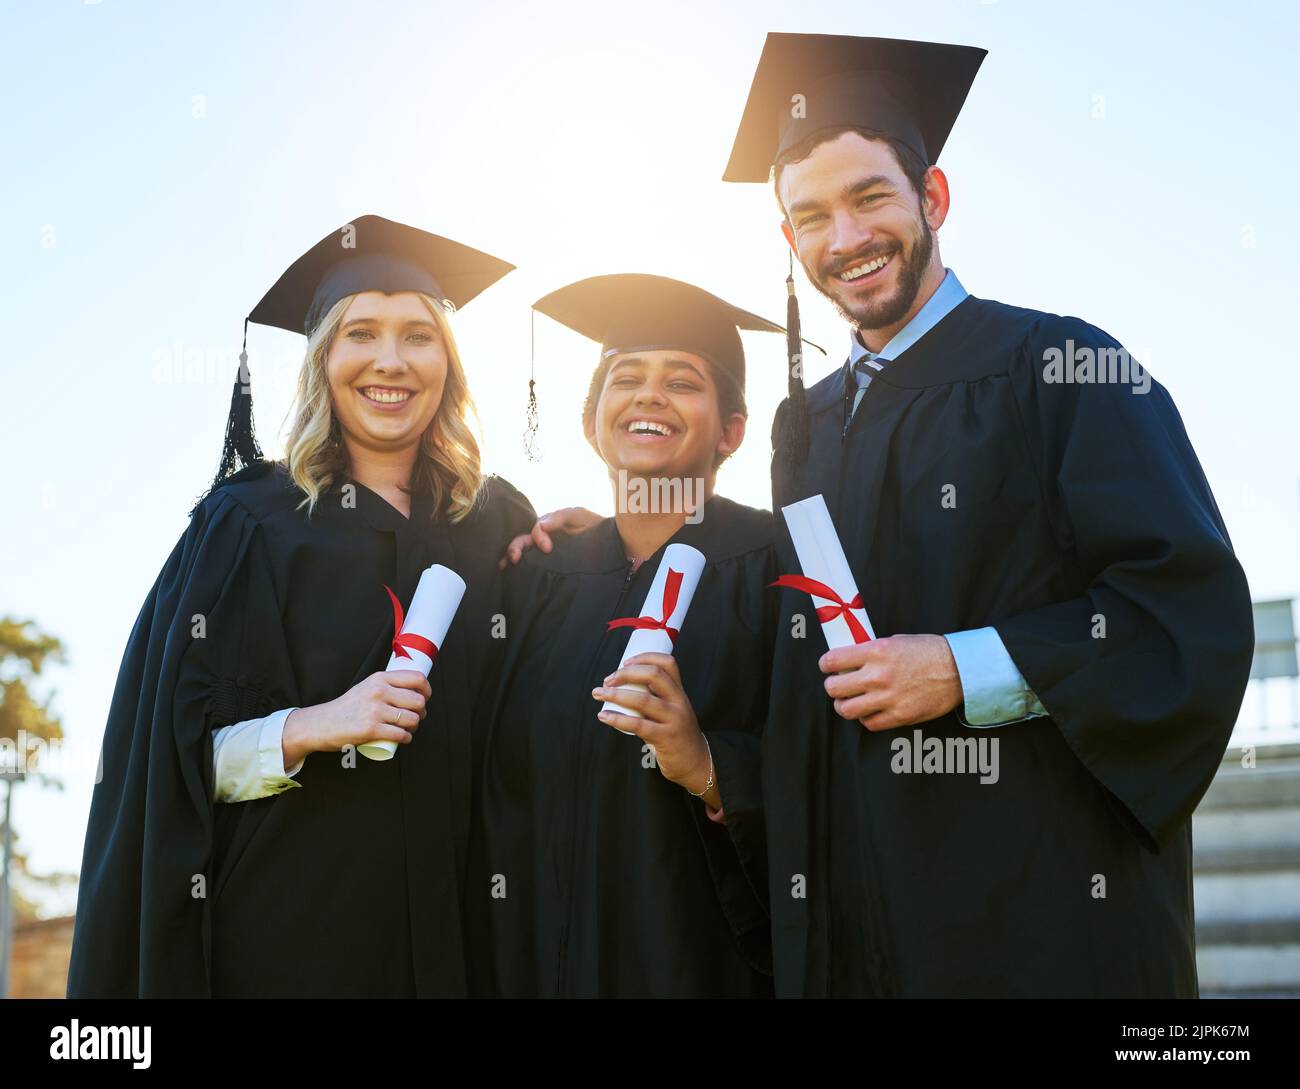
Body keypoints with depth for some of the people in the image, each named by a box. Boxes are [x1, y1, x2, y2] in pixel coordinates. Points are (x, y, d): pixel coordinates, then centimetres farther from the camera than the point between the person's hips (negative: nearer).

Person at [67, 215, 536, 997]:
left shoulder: (499, 522, 3)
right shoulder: (250, 521, -5)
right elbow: (174, 754, -7)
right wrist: (313, 726, -23)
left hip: (446, 931, 3)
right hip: (281, 931, -2)